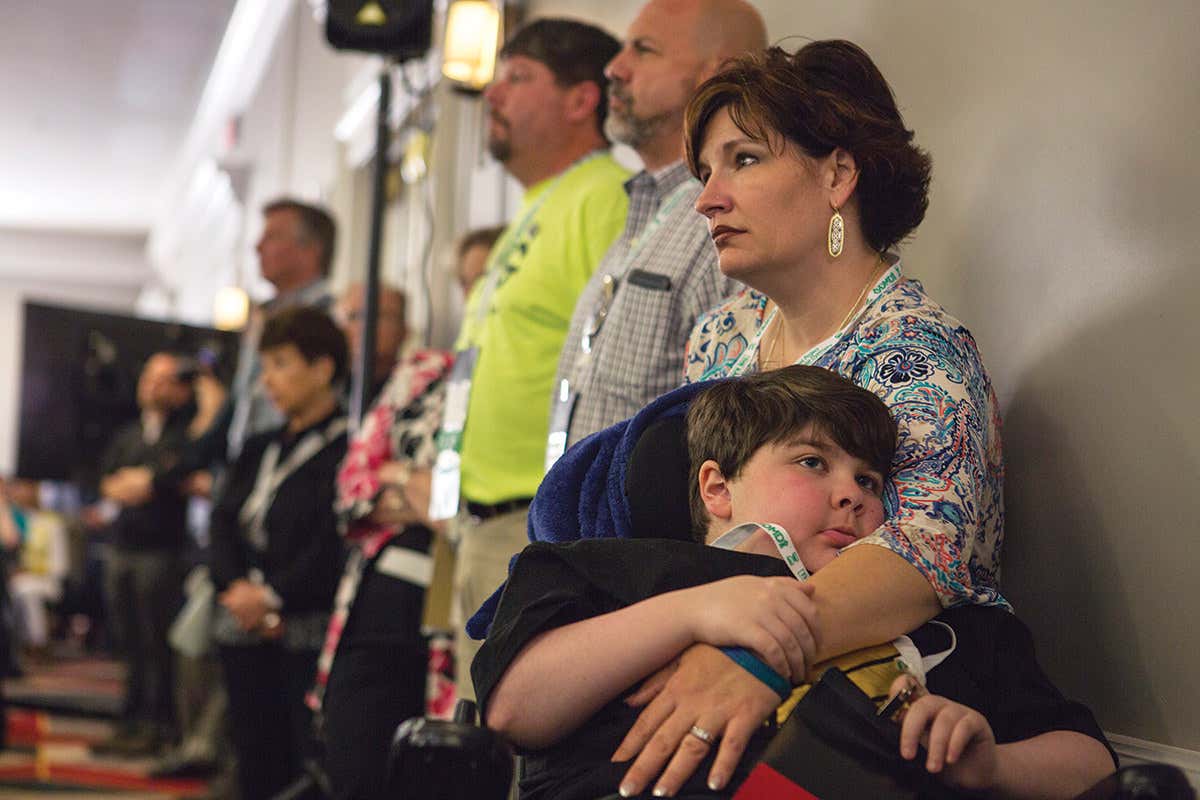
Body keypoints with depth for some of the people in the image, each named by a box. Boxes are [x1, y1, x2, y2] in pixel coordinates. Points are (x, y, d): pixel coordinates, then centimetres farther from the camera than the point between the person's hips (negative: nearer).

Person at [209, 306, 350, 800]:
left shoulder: (346, 448, -6)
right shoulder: (259, 450, 19)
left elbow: (335, 546, -14)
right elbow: (223, 523, 11)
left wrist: (273, 597, -13)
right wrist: (237, 586, -6)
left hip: (307, 633, -7)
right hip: (244, 633, 7)